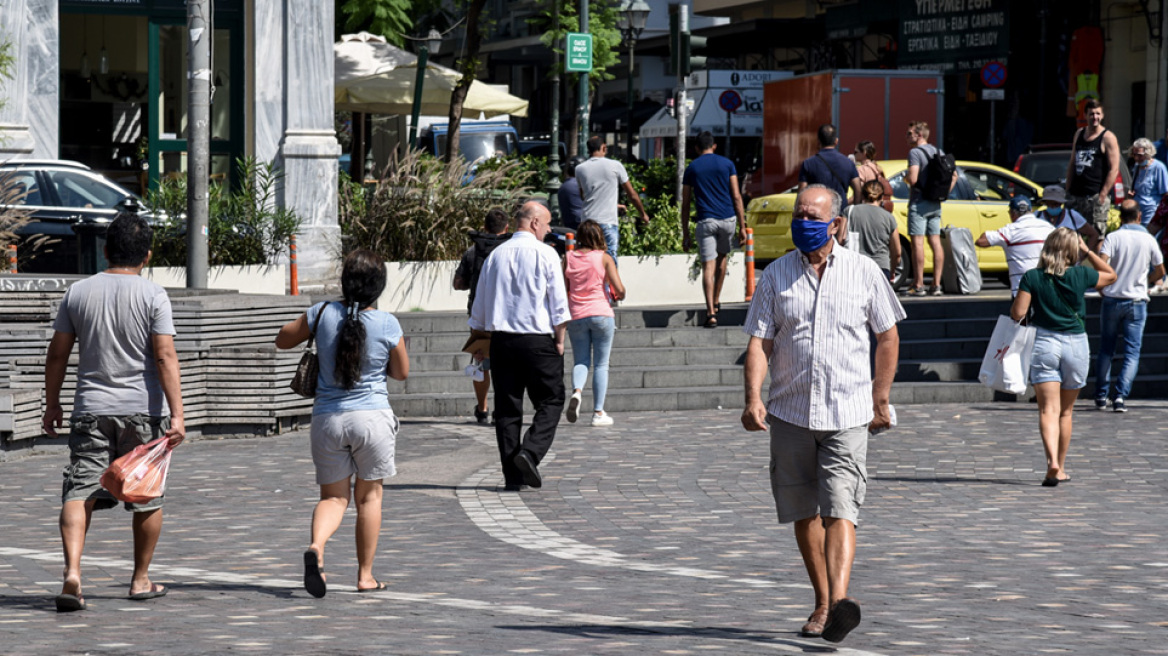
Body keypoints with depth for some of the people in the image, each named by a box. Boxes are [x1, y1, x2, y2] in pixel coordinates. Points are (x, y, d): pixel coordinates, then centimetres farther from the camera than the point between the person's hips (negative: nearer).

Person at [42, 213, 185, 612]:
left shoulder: (78, 292, 5)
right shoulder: (152, 295, -4)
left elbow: (57, 355, 7)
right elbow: (165, 357, -12)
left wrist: (52, 404, 18)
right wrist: (176, 414, -14)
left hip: (91, 410, 2)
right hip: (142, 410, -2)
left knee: (79, 492, -3)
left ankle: (72, 572, -23)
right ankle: (141, 579, 21)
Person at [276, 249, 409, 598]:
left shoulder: (323, 314, -5)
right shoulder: (388, 324, -9)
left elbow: (283, 340, 10)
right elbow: (401, 372, 5)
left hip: (327, 419, 2)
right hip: (372, 418, -2)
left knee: (334, 496, 9)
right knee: (369, 495, 13)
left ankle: (316, 546, -21)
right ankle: (365, 575, 15)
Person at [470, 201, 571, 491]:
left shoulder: (496, 255, 9)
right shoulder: (545, 254, -5)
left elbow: (480, 307, 14)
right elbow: (559, 302, -8)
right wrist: (560, 339, 0)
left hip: (501, 338, 5)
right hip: (538, 338, -5)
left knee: (506, 407, 7)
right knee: (550, 402, 4)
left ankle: (512, 474, 4)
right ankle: (530, 453, -18)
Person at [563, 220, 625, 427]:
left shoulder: (568, 258, 4)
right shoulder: (604, 258, -3)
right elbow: (619, 289, -7)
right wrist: (618, 296, 14)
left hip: (576, 316, 2)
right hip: (601, 314, -2)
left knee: (581, 361, 12)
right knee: (601, 364, 6)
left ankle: (577, 390, -20)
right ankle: (598, 412, 4)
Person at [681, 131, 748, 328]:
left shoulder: (691, 168, 6)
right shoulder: (726, 164, 5)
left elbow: (685, 204, 6)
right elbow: (736, 197, 0)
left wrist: (685, 234, 11)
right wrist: (742, 226, 3)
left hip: (706, 221, -1)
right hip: (727, 218, 1)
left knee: (708, 267, -4)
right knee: (722, 257, 25)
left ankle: (711, 313, -16)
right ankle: (716, 302, 31)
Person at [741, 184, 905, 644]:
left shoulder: (864, 272, 3)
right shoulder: (776, 276, 5)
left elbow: (887, 338, 10)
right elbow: (759, 341, 1)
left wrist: (880, 400, 8)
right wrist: (753, 398, -13)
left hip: (846, 414, -3)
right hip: (790, 412, 3)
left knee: (839, 510, -15)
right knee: (803, 513, 9)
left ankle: (840, 601, -28)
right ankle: (822, 603, 21)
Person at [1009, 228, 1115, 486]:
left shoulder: (1032, 278, -6)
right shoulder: (1080, 276, -3)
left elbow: (1018, 313, -7)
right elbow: (1111, 275, 15)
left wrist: (1019, 296, 13)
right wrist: (1088, 252, 13)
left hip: (1044, 342, -1)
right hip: (1076, 344, 1)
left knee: (1048, 409, -7)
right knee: (1066, 410, 15)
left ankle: (1052, 461, -28)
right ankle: (1060, 468, 23)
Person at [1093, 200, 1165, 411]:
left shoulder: (1113, 238, -6)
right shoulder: (1149, 240, 0)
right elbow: (1160, 271, 8)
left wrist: (1101, 287, 0)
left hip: (1112, 299, 0)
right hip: (1137, 301, 0)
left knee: (1105, 350, 13)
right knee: (1132, 352, 2)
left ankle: (1101, 396, 15)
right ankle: (1120, 396, -12)